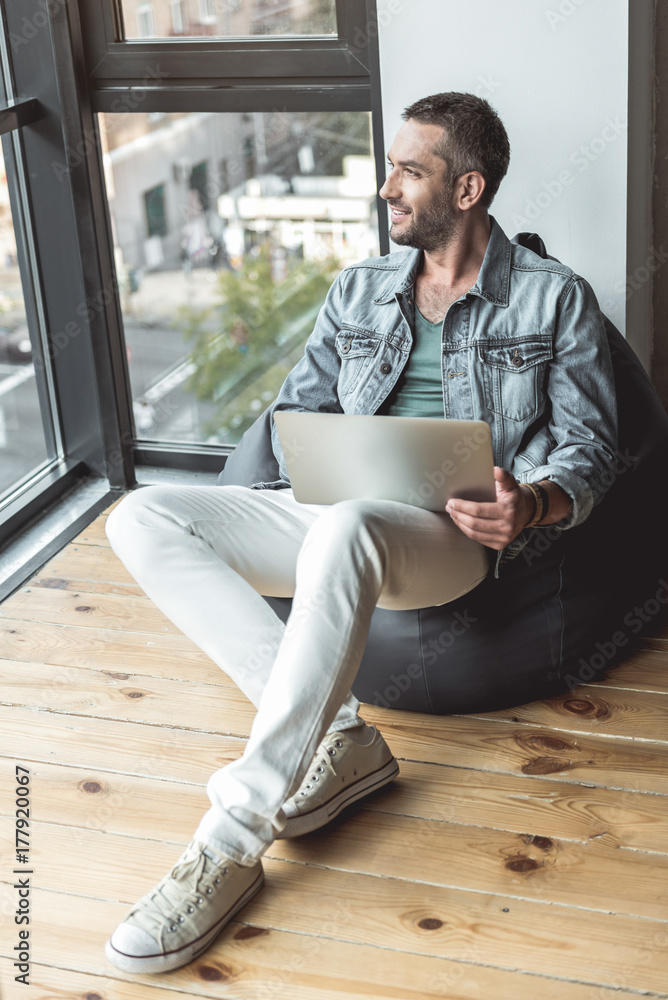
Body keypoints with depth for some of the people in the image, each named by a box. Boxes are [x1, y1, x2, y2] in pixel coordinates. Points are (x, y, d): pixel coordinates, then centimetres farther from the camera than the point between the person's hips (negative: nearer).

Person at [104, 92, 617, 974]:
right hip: (334, 517, 6)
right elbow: (295, 413, 20)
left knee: (344, 531, -43)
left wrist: (533, 503, -20)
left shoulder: (554, 298, 9)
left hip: (454, 537, -6)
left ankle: (231, 843, -37)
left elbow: (589, 447, 4)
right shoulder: (358, 291, 22)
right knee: (143, 518, -17)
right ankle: (336, 737, -23)